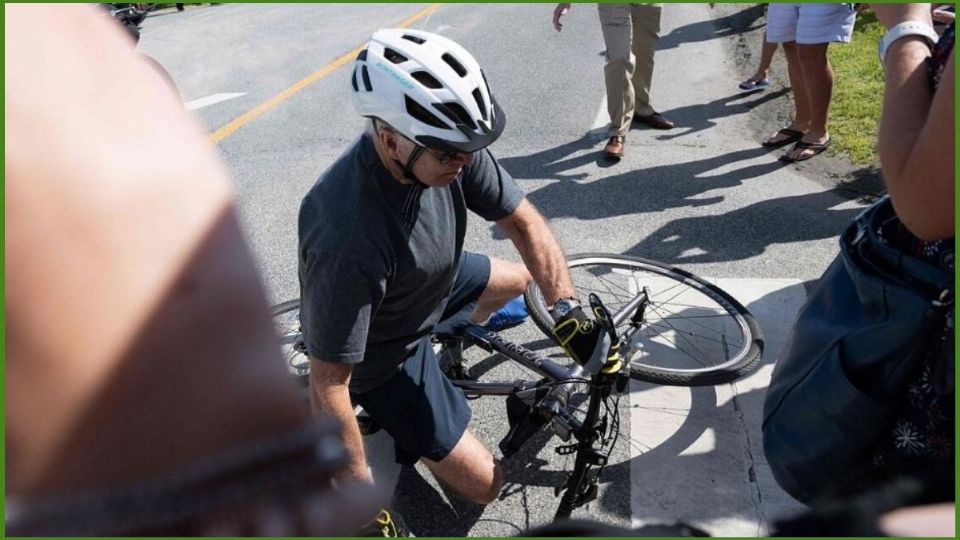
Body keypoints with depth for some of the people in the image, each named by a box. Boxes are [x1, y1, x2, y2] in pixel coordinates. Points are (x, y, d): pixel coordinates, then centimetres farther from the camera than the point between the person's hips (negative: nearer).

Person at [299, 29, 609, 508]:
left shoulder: (449, 148, -23)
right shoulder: (349, 238, -43)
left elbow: (523, 221, -11)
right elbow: (328, 386, -34)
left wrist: (567, 309, -23)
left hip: (430, 289, 7)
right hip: (381, 355, -6)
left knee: (519, 280, 23)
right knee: (484, 484, 0)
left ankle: (442, 346, 38)